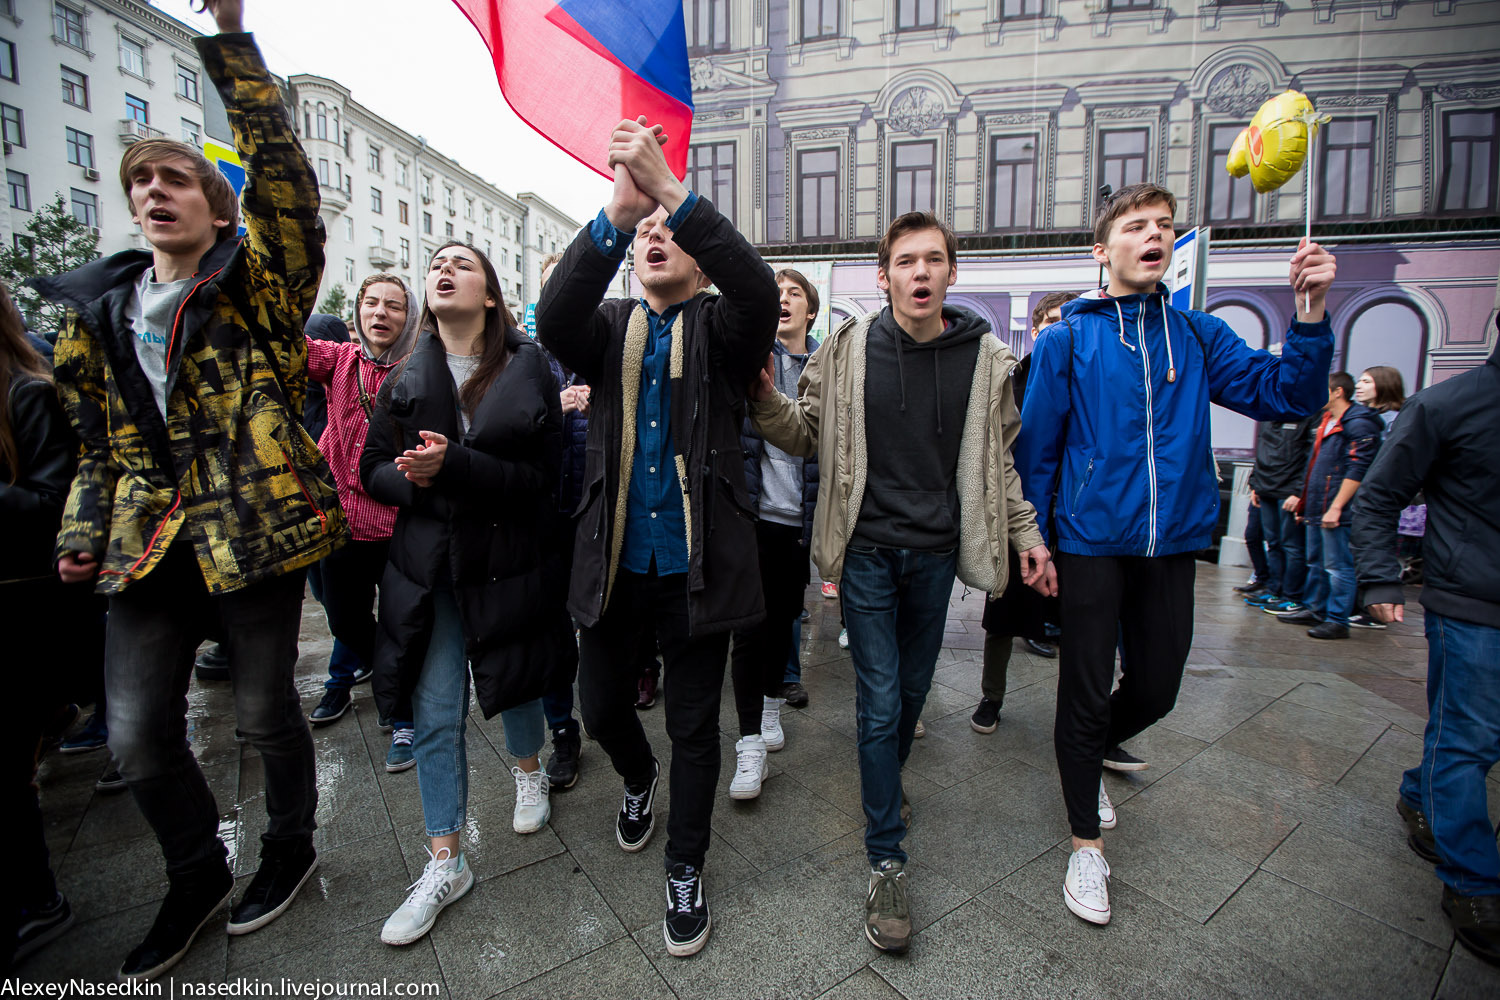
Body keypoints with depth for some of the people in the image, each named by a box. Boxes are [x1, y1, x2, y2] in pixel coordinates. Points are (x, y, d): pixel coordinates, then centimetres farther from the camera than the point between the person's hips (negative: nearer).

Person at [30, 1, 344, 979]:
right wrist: (81, 533, 8)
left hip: (255, 532, -5)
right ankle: (198, 874, 35)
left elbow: (284, 176, -15)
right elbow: (99, 442, 18)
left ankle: (291, 844, 36)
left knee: (266, 711, 9)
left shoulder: (257, 290, 0)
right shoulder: (99, 312, 14)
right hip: (151, 545, 6)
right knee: (139, 732, 9)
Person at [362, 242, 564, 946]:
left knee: (515, 683, 18)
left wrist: (453, 465, -26)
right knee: (434, 716, 5)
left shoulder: (527, 372, -7)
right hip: (426, 567, 3)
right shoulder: (405, 378, 4)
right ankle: (445, 863, 22)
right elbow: (372, 469, 5)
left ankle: (528, 771, 49)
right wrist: (409, 478, -17)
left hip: (506, 562, -2)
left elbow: (541, 477, -14)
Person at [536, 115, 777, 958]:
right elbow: (554, 320, -16)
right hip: (616, 562, 3)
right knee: (603, 706, 17)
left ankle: (687, 869, 34)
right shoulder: (610, 329, 7)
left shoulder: (720, 330, 1)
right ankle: (640, 778, 52)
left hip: (697, 564, -2)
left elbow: (761, 292, -22)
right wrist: (615, 211, -28)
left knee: (694, 726, 10)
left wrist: (675, 192, -29)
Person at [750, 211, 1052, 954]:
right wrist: (765, 398, -19)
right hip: (868, 549, -2)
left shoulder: (986, 358, 0)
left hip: (936, 551, 3)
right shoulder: (848, 349, -5)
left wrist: (1027, 533, 5)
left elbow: (998, 458, 8)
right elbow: (805, 435, 0)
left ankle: (886, 783, 46)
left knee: (913, 688, 17)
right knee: (879, 701, 0)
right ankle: (886, 859, 15)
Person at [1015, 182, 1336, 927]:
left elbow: (1285, 395, 0)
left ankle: (1091, 752, 48)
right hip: (1092, 542, -4)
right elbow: (1036, 449, -3)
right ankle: (1086, 845, 23)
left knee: (1157, 686, 16)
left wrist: (1310, 314, -14)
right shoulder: (1069, 339, -4)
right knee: (1085, 694, 4)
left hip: (1171, 544, 4)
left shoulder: (1198, 336, 7)